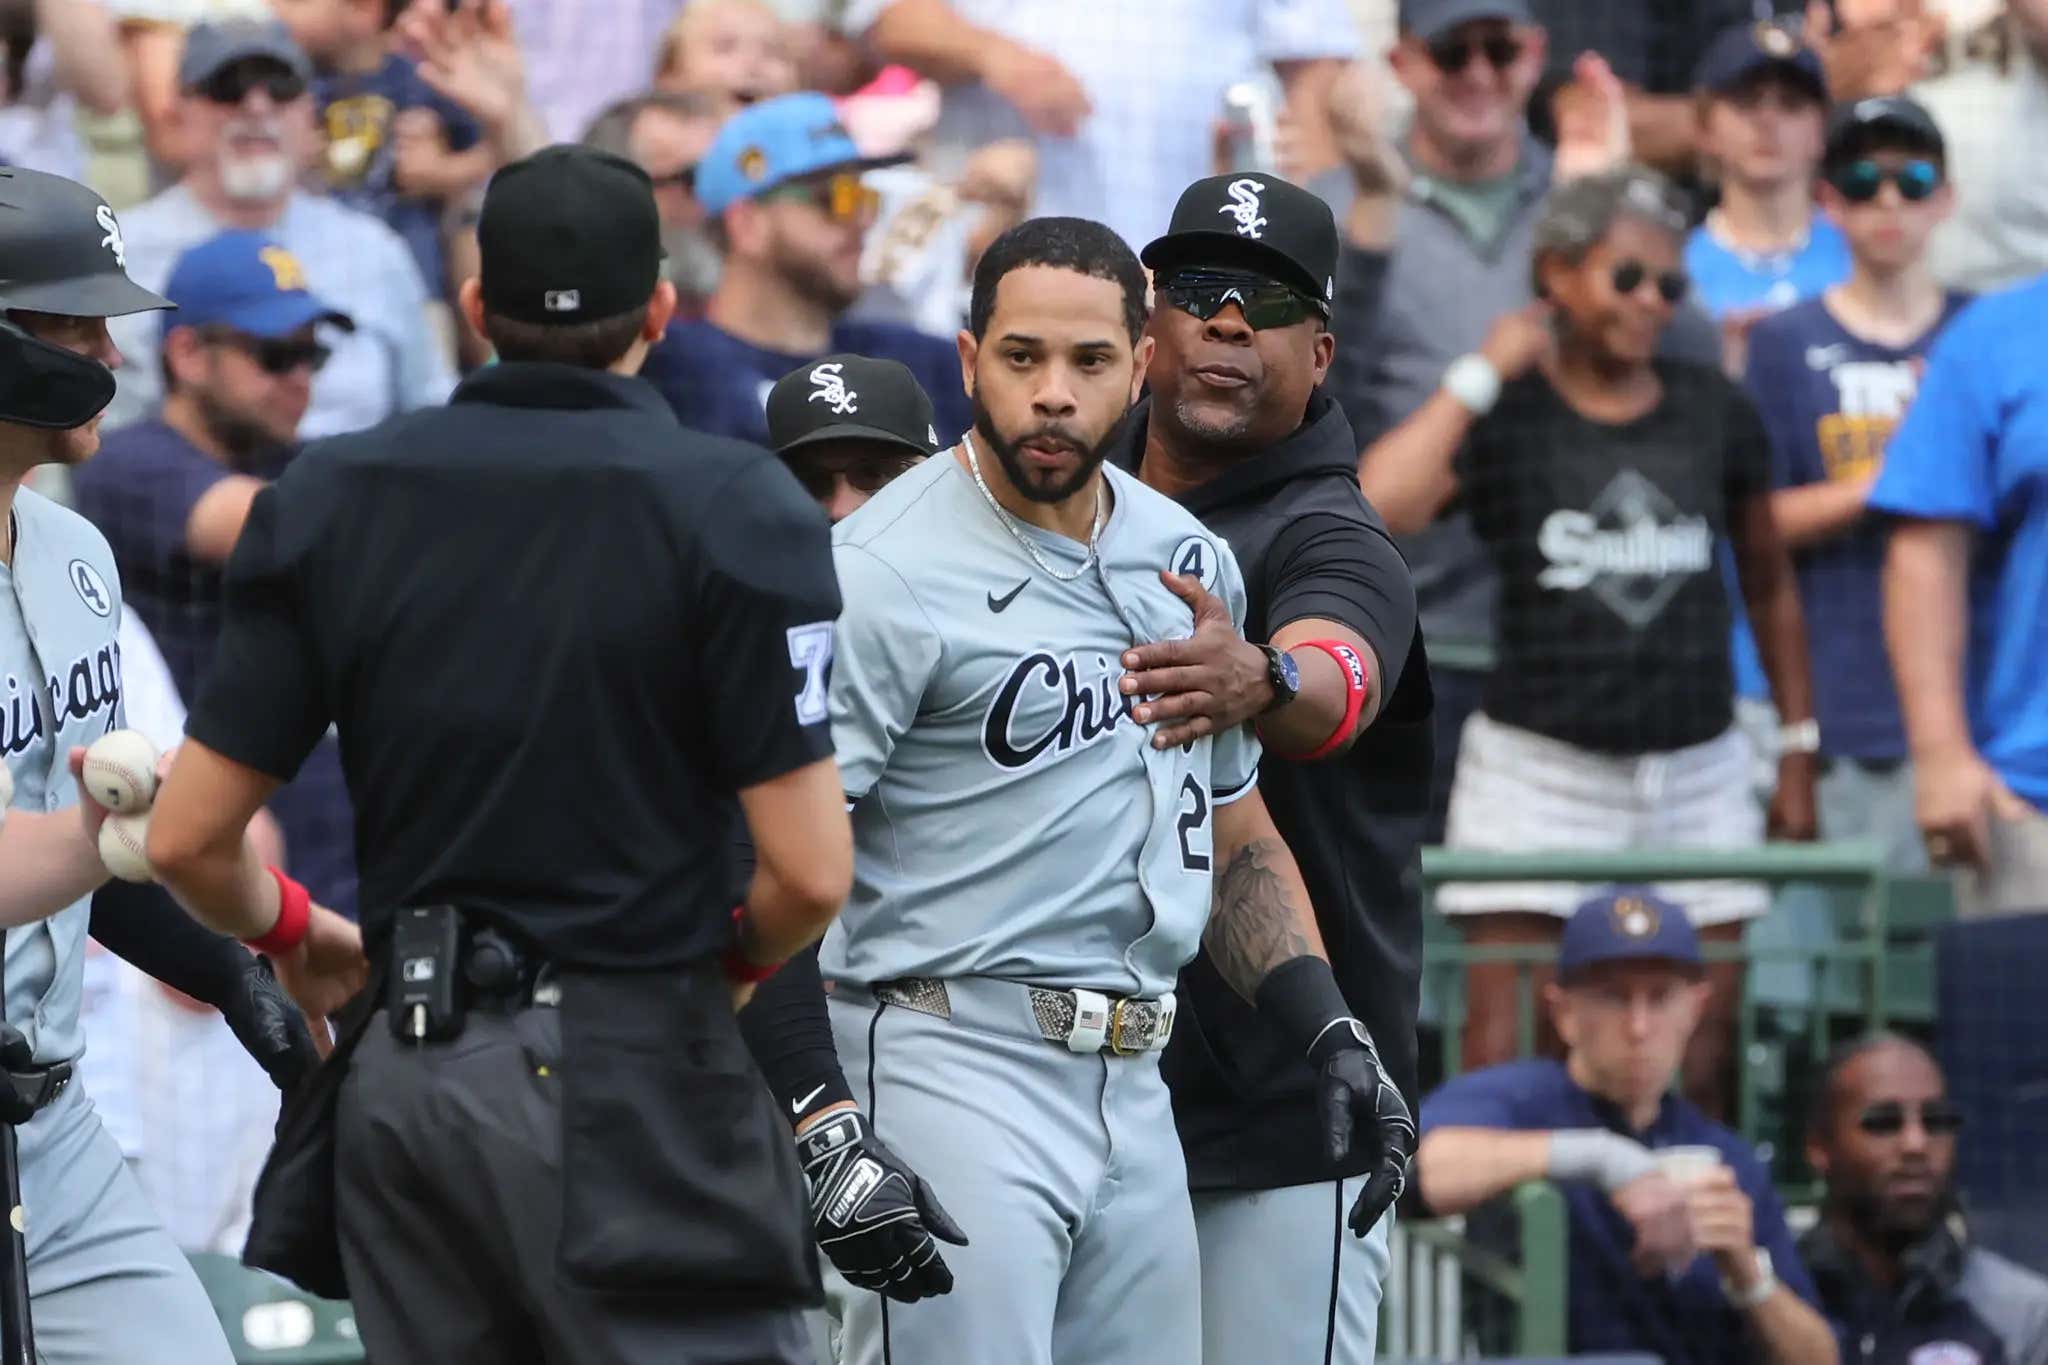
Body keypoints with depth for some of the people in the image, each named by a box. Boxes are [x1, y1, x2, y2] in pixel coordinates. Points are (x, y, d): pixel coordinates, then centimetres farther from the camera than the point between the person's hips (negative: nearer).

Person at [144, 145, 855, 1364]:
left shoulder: (332, 499, 6)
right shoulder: (731, 509, -6)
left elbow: (187, 839, 6)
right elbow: (810, 870, -11)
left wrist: (301, 939, 26)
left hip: (401, 1074, 5)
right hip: (631, 1072, -5)